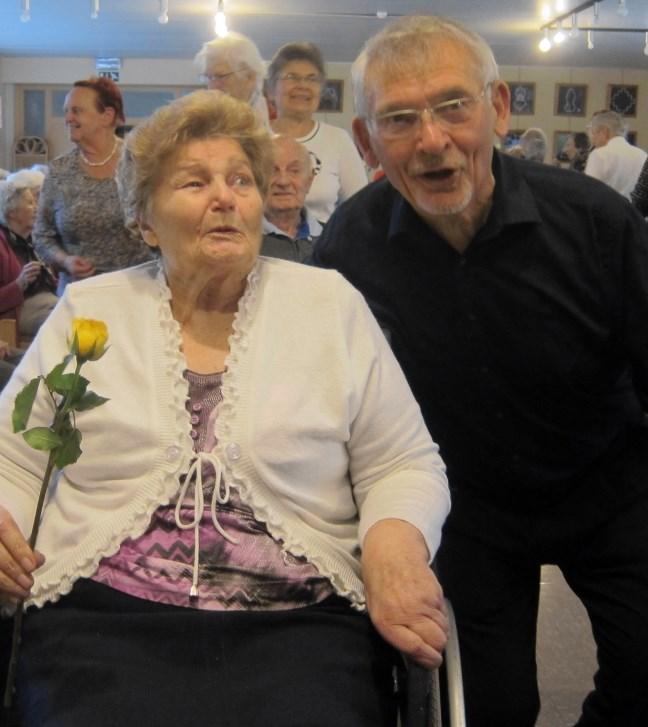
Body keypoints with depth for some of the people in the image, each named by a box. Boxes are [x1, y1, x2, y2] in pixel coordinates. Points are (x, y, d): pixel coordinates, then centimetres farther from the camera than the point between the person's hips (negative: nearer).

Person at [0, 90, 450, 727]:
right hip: (104, 619, 1)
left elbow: (404, 465, 10)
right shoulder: (86, 311, 12)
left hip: (300, 621, 0)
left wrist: (395, 540, -11)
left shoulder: (330, 302, 9)